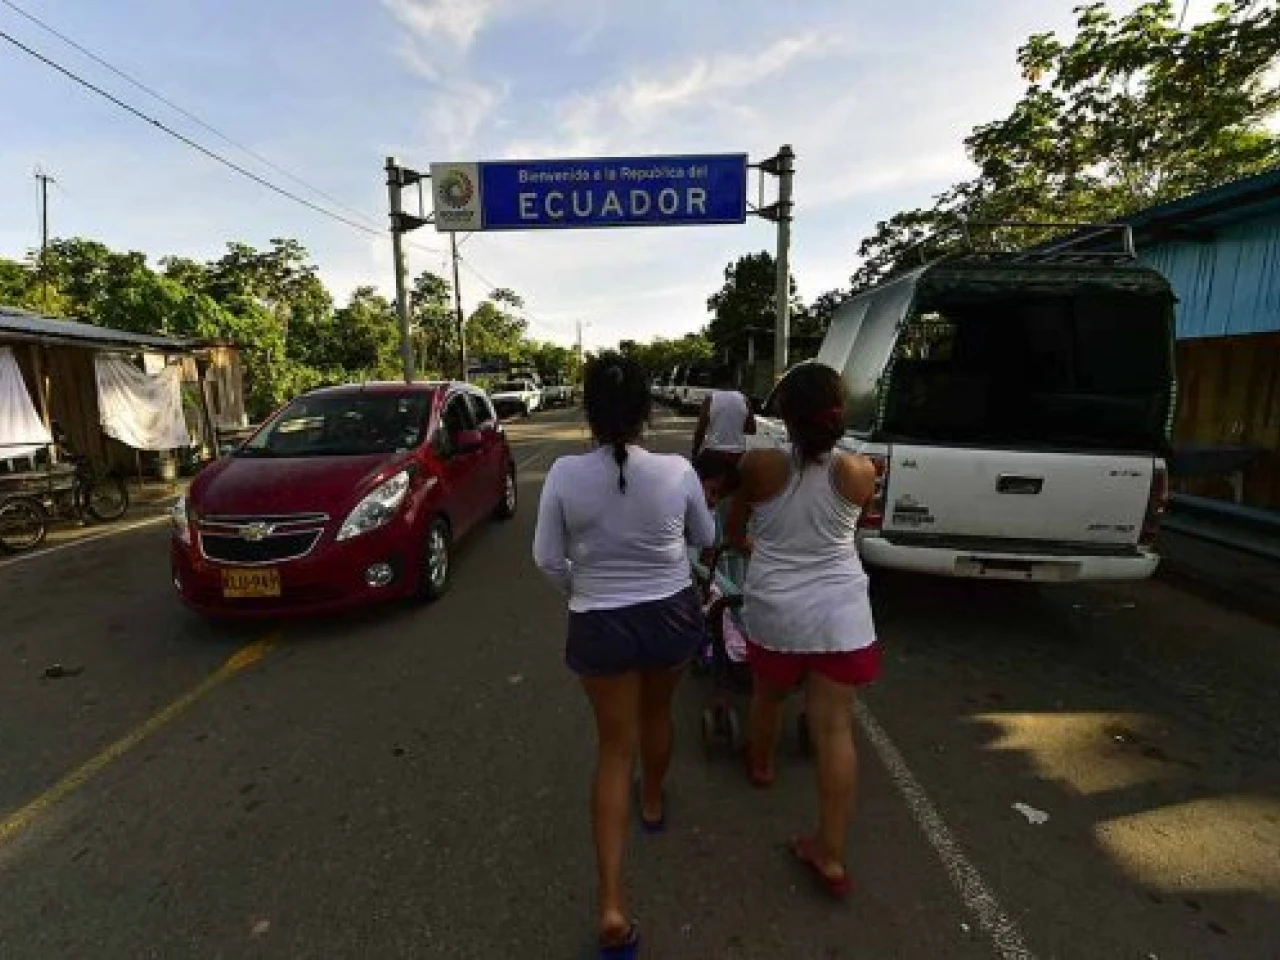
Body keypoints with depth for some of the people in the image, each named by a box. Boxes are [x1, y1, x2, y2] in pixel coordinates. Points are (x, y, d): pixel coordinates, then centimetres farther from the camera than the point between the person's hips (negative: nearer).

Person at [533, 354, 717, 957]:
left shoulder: (565, 475, -17)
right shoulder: (677, 471, -15)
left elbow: (547, 558, -8)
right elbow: (705, 537, 2)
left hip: (599, 624, -1)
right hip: (672, 615, 1)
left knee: (615, 746, 15)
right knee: (656, 713, 30)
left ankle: (612, 905, 16)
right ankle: (653, 802, 55)